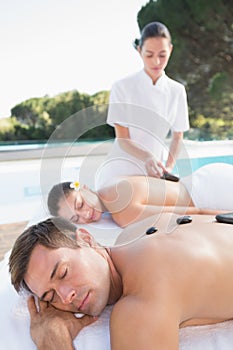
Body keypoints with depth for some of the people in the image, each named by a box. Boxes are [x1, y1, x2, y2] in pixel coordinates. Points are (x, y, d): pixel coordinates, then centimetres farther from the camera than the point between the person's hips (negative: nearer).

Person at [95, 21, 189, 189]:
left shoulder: (177, 91, 2)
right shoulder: (122, 87, -8)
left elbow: (177, 136, 11)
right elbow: (123, 139, -11)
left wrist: (168, 168, -4)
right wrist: (147, 157, -29)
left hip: (151, 173, 3)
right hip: (120, 171, -3)